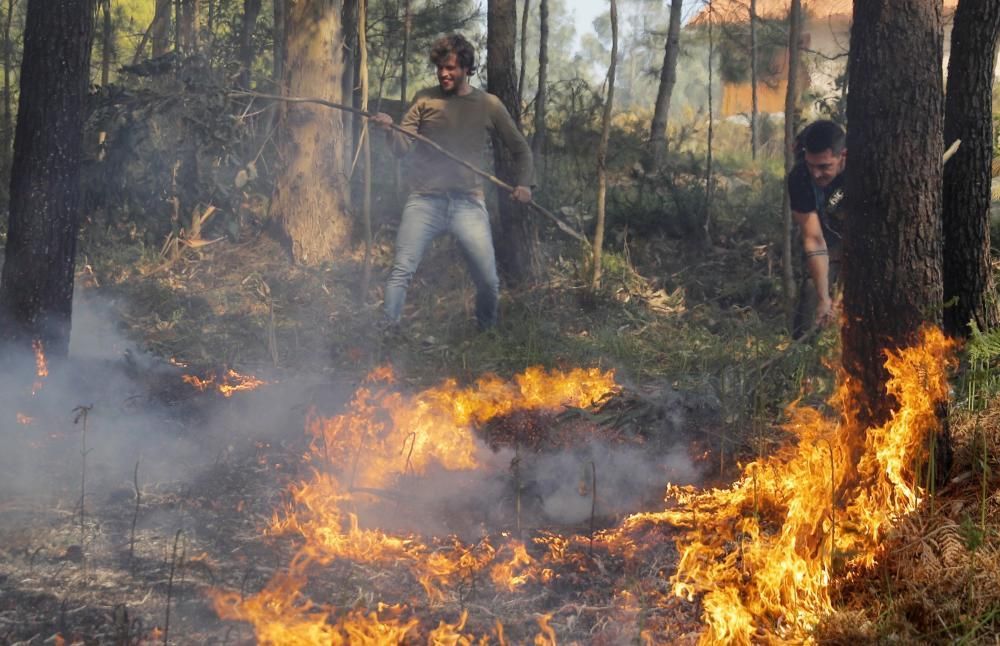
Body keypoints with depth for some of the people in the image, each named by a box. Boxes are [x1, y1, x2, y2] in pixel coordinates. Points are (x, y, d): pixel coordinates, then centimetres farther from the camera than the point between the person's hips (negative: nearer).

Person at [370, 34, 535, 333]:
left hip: (468, 203, 1)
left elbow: (520, 148, 18)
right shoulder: (425, 100, 7)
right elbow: (402, 148, 3)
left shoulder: (488, 105, 9)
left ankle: (487, 331, 27)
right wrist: (390, 129, -19)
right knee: (402, 269, -15)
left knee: (488, 281, 1)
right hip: (425, 201, -1)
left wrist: (524, 182, 1)